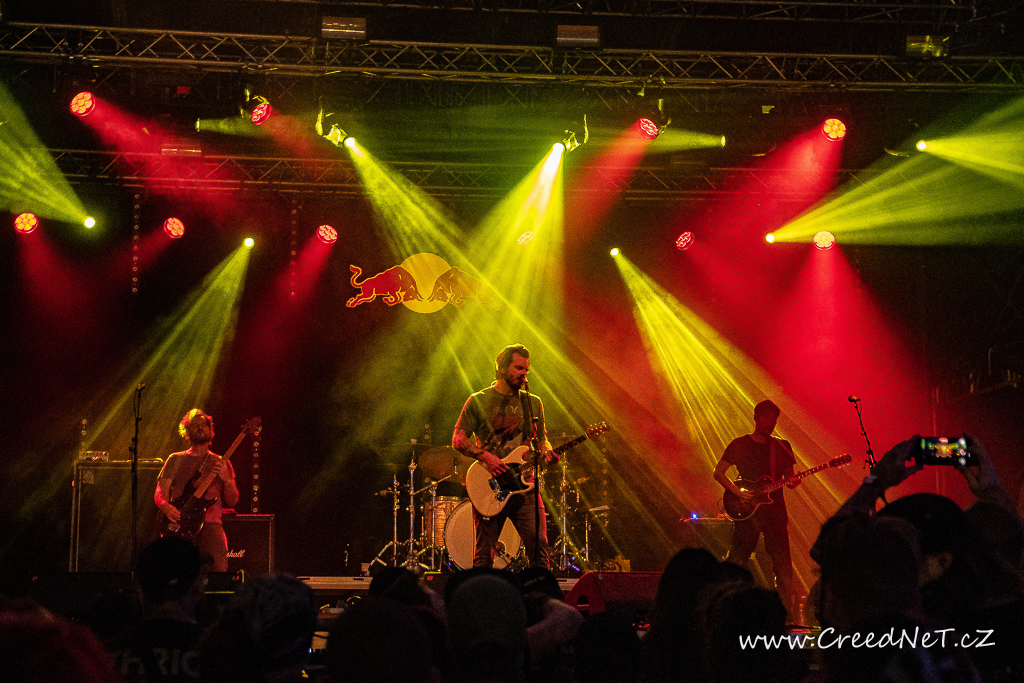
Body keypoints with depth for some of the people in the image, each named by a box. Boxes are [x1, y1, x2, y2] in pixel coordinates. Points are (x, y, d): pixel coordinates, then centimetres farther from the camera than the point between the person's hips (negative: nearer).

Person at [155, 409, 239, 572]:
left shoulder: (221, 463, 19)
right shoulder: (176, 459, 18)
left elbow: (232, 501, 12)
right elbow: (159, 492, 9)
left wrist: (226, 479, -7)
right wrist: (165, 506, -13)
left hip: (209, 523, 0)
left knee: (219, 562, -24)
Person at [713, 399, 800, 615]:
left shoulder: (782, 447, 12)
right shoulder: (739, 445, 5)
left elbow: (788, 476, 13)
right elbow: (718, 472, 3)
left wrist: (791, 482, -11)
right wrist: (738, 492, -10)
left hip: (775, 510, 2)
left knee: (782, 563, -3)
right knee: (737, 560, -5)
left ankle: (787, 611, 1)